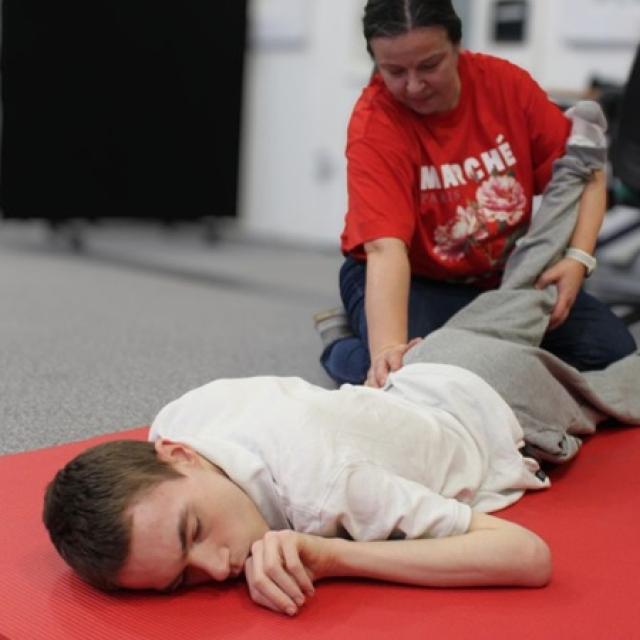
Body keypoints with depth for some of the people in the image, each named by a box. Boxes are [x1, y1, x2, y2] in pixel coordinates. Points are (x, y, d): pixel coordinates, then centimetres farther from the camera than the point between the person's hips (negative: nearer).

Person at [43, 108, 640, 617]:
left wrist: (329, 555, -56)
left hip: (488, 396, -3)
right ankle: (573, 170, 58)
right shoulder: (177, 416, -31)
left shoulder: (320, 488, -51)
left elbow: (530, 555, -50)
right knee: (517, 298, 36)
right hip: (418, 377, 3)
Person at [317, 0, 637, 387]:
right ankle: (344, 345, 1)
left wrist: (578, 259, -19)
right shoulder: (375, 122, -22)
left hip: (506, 274, 4)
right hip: (416, 281, -4)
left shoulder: (505, 82, -10)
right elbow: (386, 248, -34)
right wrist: (388, 347, -49)